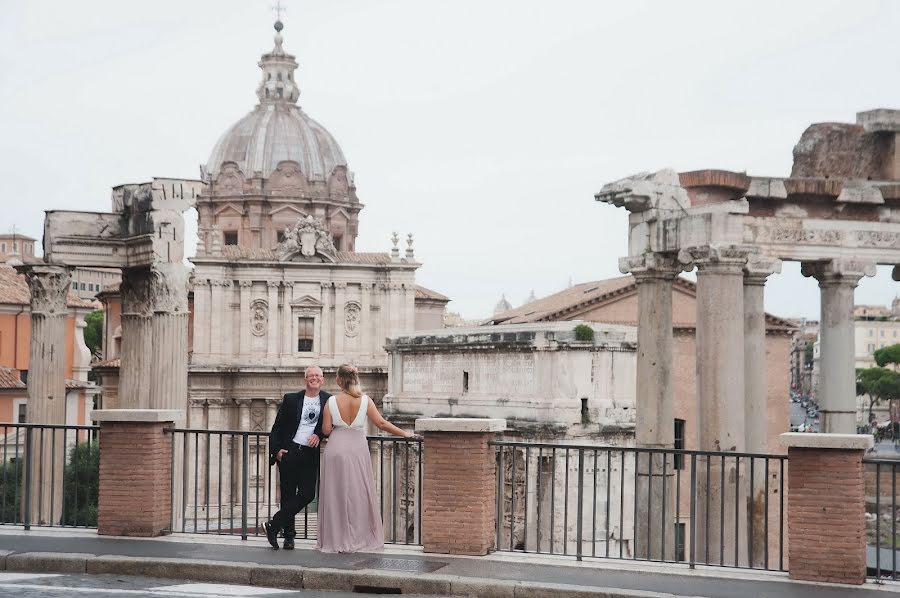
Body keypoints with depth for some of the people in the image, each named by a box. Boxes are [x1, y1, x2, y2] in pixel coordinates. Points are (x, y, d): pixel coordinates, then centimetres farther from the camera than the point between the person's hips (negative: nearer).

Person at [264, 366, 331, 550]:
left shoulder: (328, 401, 7)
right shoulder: (291, 399, 7)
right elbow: (277, 426, 6)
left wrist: (319, 435, -12)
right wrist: (276, 449, -5)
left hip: (311, 455, 1)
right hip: (289, 452, 0)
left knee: (307, 495, -9)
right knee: (288, 495, 3)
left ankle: (273, 526, 2)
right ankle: (289, 534, 15)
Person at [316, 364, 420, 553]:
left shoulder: (332, 402, -6)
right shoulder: (365, 401, -4)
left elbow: (326, 429, -5)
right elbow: (381, 423, -5)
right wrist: (405, 433, 5)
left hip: (336, 450, 0)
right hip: (357, 450, 0)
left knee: (336, 496, 7)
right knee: (358, 495, 8)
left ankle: (336, 540, 9)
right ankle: (358, 539, 9)